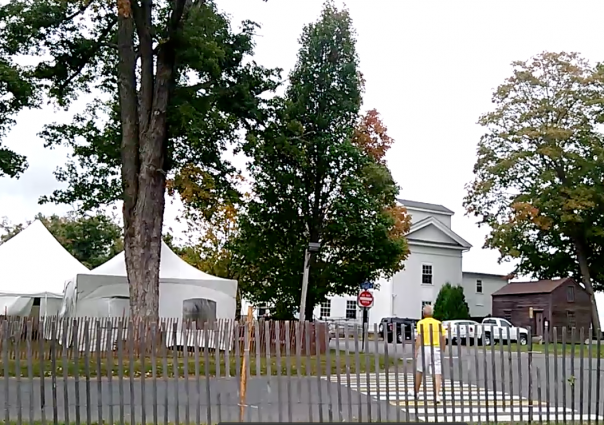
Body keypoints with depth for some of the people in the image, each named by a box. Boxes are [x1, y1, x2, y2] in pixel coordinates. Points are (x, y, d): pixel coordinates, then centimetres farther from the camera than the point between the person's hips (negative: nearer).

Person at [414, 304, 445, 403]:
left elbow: (419, 337, -11)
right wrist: (443, 351, 19)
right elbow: (443, 338, 8)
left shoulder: (421, 323, 0)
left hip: (424, 347, -2)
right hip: (436, 348, 2)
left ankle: (416, 392, 29)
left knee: (419, 371, 16)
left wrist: (416, 351, -12)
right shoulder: (438, 323, 10)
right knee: (437, 373, -3)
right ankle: (437, 395, -19)